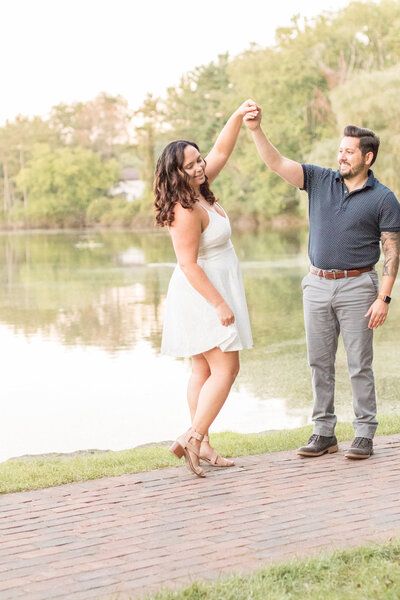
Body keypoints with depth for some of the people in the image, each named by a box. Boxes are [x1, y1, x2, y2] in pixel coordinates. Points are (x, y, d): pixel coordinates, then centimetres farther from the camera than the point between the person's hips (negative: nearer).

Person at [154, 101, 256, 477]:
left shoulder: (198, 190, 5)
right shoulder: (186, 210, -22)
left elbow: (221, 151, 12)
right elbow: (188, 264, -24)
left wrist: (239, 117, -2)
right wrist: (219, 304, -24)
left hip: (207, 293, 10)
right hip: (203, 294, -10)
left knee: (203, 369, 10)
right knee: (225, 369, -8)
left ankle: (202, 445, 13)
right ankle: (192, 439, -10)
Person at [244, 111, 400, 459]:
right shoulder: (320, 181, 7)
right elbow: (277, 163, 0)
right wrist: (256, 129, -13)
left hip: (357, 286, -4)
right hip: (317, 285, 4)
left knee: (360, 364, -1)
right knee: (320, 362, 7)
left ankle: (365, 435, 7)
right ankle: (324, 433, 14)